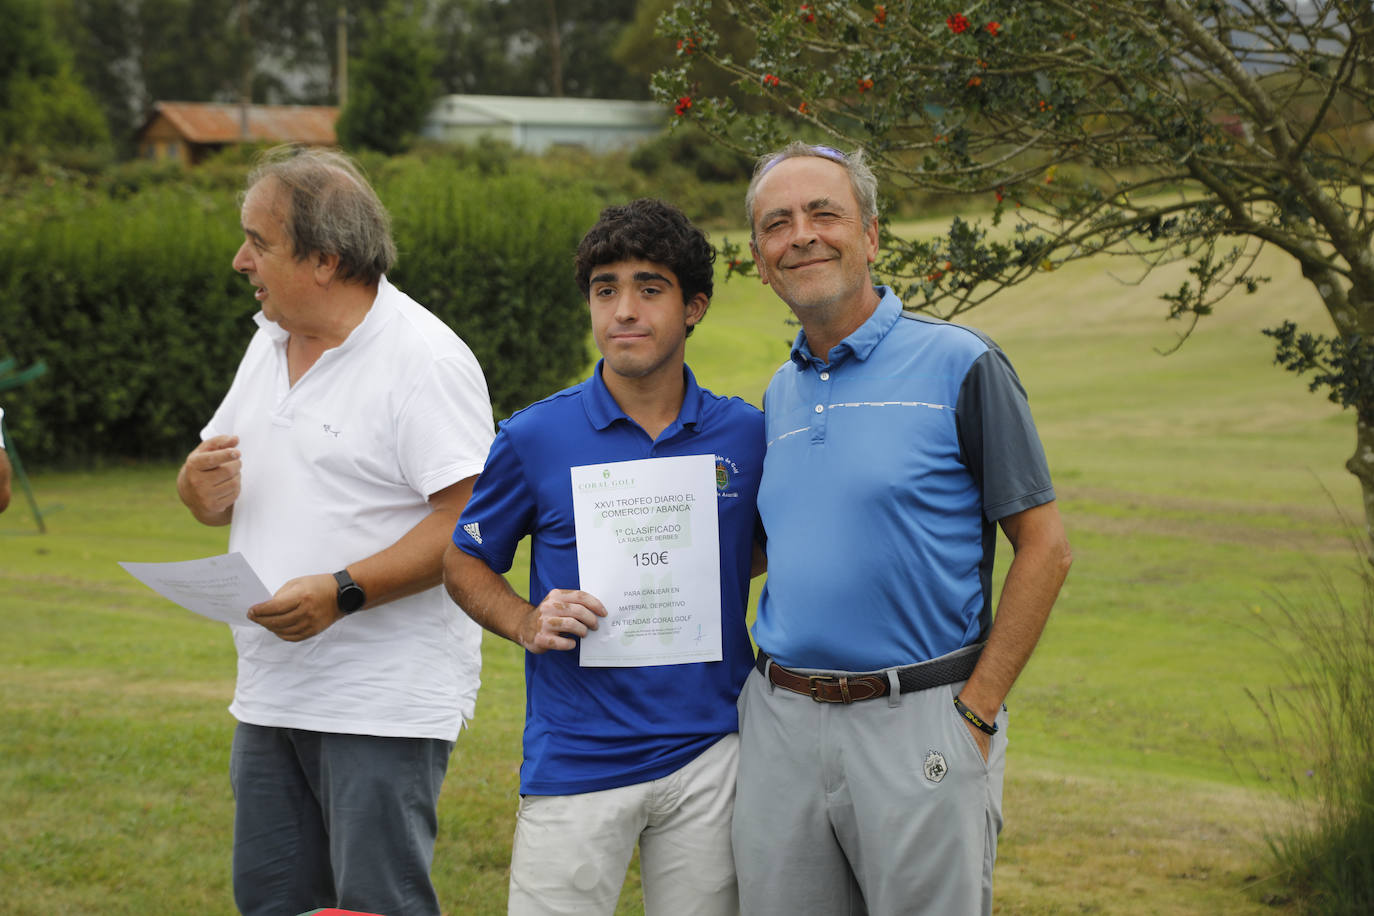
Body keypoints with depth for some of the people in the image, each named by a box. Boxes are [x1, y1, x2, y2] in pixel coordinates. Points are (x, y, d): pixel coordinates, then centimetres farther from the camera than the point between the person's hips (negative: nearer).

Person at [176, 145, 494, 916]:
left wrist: (342, 592, -25)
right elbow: (218, 497, 20)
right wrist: (203, 488, -5)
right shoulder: (270, 343, 14)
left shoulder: (424, 358, -14)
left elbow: (472, 523, -20)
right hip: (271, 694, 8)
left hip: (385, 702, -8)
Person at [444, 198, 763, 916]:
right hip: (574, 764, -2)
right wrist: (525, 624, -10)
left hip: (709, 755, 2)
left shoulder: (747, 434, 3)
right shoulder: (534, 438, -2)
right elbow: (461, 559, 9)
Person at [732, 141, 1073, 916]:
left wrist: (977, 711, -10)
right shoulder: (782, 393, 13)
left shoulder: (959, 365, -5)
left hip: (917, 727, -5)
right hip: (781, 724, 6)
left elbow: (1045, 548, -6)